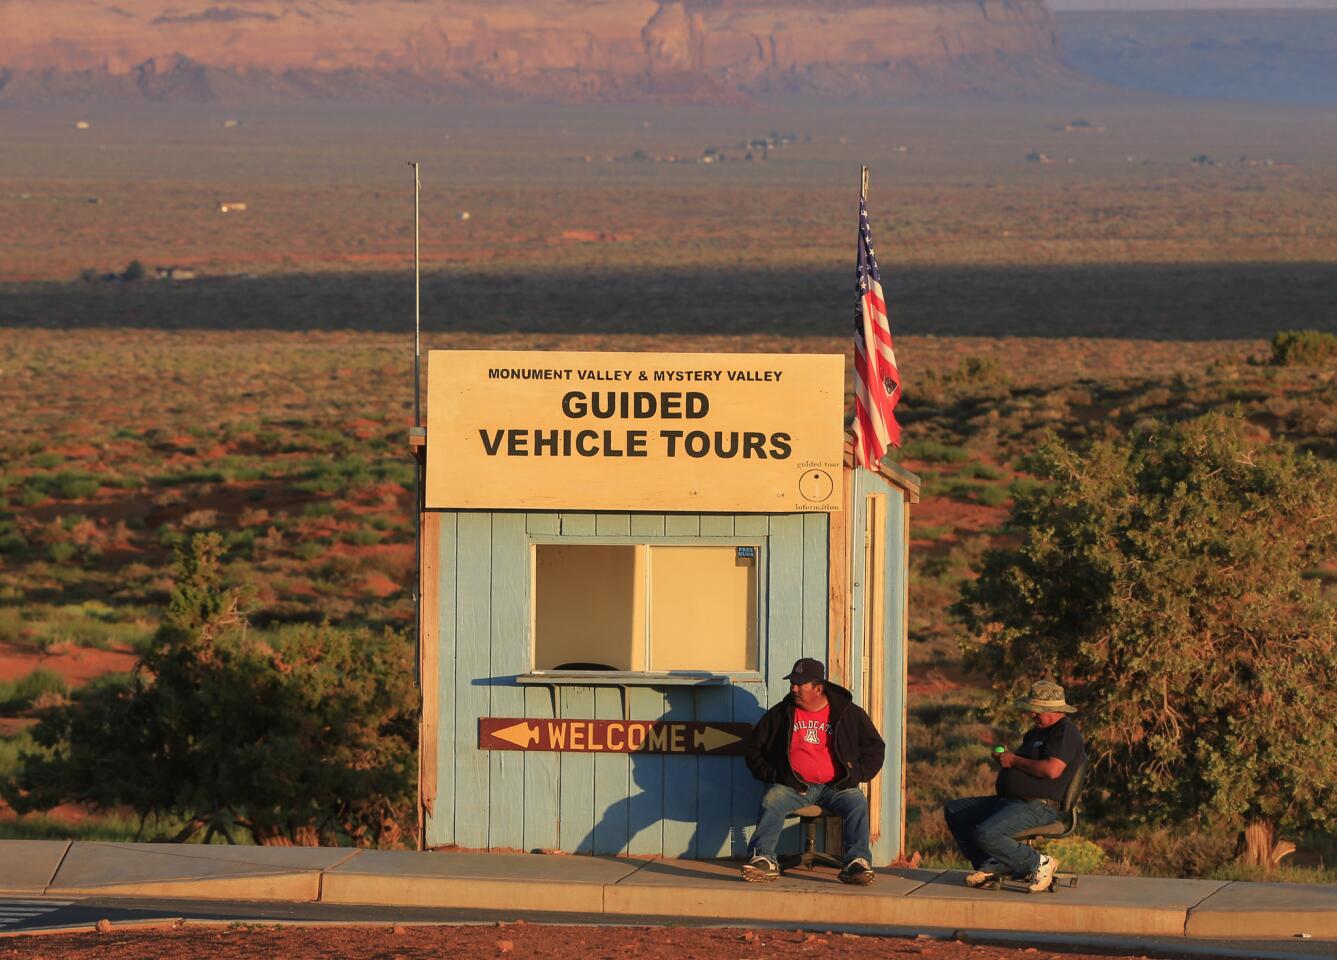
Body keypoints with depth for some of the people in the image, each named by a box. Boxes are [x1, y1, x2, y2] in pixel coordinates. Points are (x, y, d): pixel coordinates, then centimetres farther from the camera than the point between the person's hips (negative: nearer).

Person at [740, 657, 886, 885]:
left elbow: (875, 747, 15)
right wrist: (769, 774, 3)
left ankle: (857, 862, -33)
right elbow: (752, 747, 18)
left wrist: (857, 773, -1)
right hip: (793, 786, 1)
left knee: (856, 802, -30)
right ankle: (763, 859, -34)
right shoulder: (780, 714, 11)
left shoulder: (849, 713, 7)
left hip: (835, 786, -1)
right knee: (771, 801, -30)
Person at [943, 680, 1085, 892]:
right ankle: (990, 866, 5)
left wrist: (1015, 761, -13)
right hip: (1010, 801, 11)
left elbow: (1052, 770, -24)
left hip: (1038, 806, -11)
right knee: (953, 811, 11)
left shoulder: (1065, 732, -10)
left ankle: (1039, 864, -15)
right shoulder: (1037, 732, 24)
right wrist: (1004, 759, 8)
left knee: (986, 834, -32)